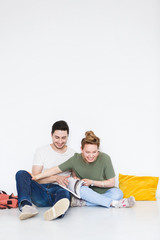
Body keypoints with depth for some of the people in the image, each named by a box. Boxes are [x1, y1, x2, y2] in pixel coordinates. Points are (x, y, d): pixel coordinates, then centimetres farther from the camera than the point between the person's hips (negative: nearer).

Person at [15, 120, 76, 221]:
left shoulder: (73, 154, 16)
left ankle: (55, 211, -72)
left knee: (64, 193, -38)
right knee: (22, 174, -24)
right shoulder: (42, 151, 10)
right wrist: (55, 178, -14)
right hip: (40, 192, 1)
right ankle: (26, 205, -49)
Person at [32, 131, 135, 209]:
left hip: (104, 192, -1)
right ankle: (114, 203, -33)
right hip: (87, 193, 1)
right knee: (81, 188, -33)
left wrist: (92, 182, -20)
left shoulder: (105, 158, -17)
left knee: (118, 193, -32)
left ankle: (82, 203, -36)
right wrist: (37, 177, -4)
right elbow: (57, 169, -2)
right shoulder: (76, 159, -11)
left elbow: (111, 182, -12)